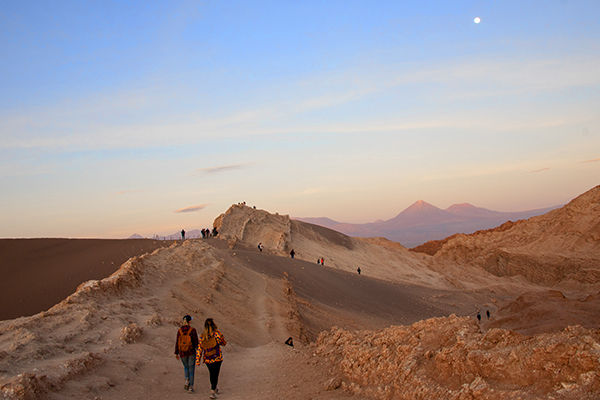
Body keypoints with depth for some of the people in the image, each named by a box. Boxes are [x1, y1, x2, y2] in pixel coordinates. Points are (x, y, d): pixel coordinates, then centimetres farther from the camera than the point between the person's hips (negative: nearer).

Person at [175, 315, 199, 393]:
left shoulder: (179, 331, -4)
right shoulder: (192, 330, -11)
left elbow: (177, 342, 0)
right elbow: (196, 341, -8)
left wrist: (176, 353, 9)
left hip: (182, 353, 2)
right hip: (191, 352, -2)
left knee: (186, 367, 25)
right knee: (191, 369, 8)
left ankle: (187, 380, 2)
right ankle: (190, 387, 3)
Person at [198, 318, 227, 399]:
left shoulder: (202, 336, -3)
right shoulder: (217, 333, -10)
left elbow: (200, 348, -4)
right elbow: (224, 343, 3)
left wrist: (198, 360, 0)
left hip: (207, 359, 3)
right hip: (217, 358, -3)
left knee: (211, 373, 22)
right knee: (215, 374, 1)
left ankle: (214, 389, 39)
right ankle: (213, 392, -13)